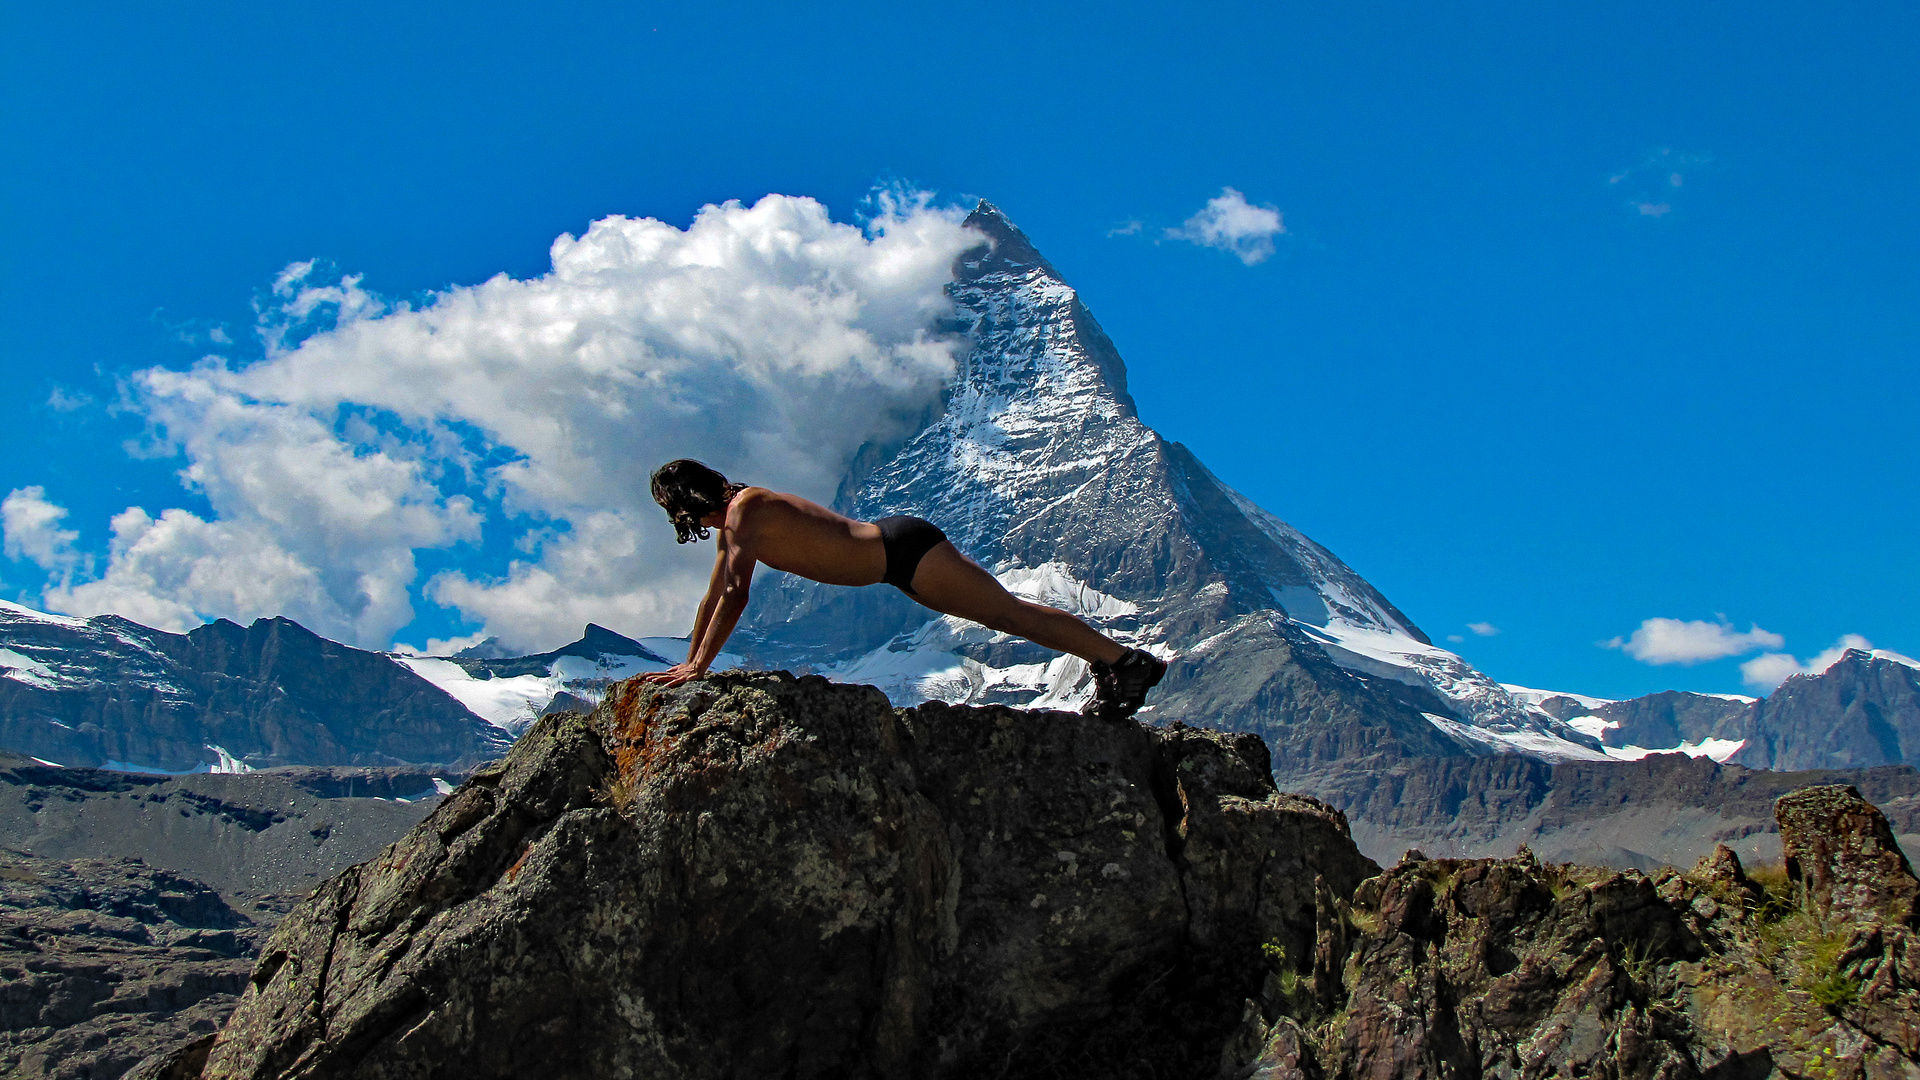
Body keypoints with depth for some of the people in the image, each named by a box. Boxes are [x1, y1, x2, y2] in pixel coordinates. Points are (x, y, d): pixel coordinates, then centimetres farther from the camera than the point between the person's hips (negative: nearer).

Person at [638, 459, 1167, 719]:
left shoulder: (745, 508, -17)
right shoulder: (733, 522, 12)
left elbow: (735, 595, -25)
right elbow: (713, 596, 22)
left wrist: (699, 667, -23)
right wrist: (688, 659, 21)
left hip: (905, 550, -9)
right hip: (896, 550, 9)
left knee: (1010, 614, -6)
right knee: (1006, 615, 13)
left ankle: (1127, 660, -3)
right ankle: (1107, 659, 20)